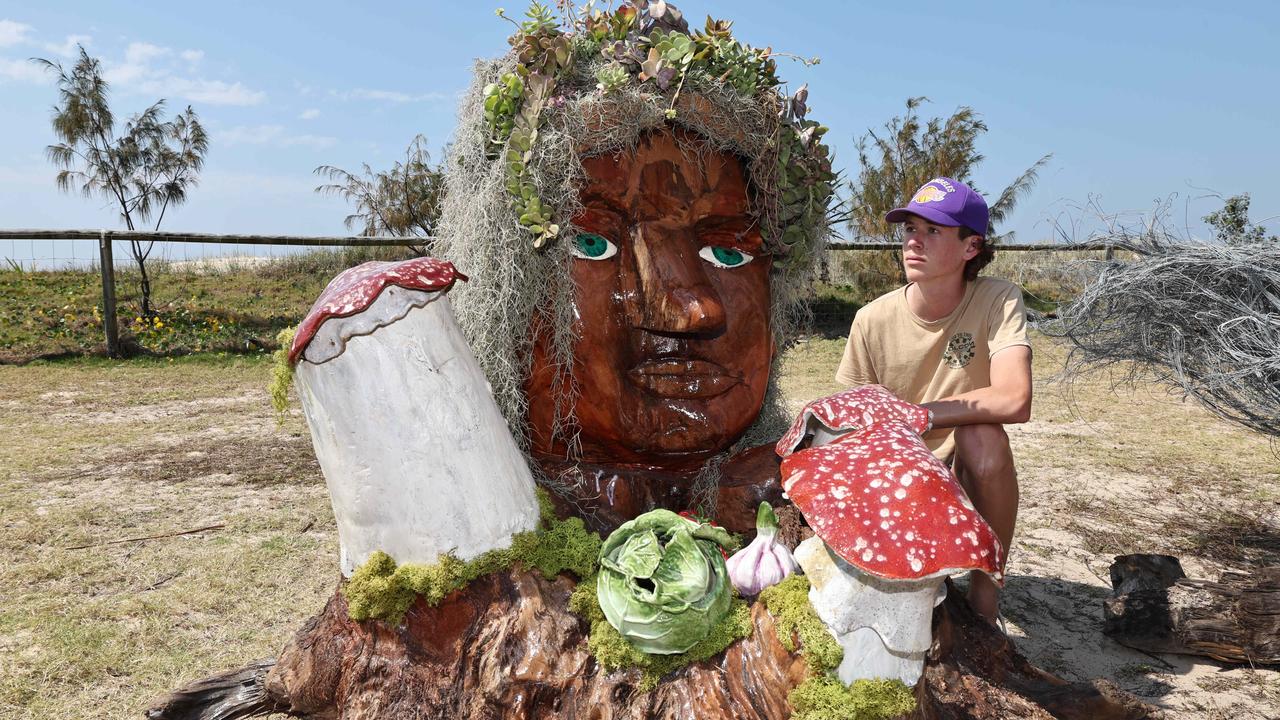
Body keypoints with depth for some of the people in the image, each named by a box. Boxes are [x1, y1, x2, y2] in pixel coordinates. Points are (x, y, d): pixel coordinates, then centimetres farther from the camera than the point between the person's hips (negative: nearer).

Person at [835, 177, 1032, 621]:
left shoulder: (997, 301, -15)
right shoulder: (873, 320, -10)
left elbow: (1015, 401, -32)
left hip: (968, 475, -1)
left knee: (982, 433, -34)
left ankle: (986, 589, -12)